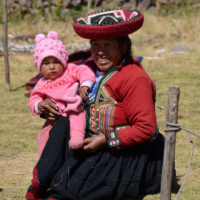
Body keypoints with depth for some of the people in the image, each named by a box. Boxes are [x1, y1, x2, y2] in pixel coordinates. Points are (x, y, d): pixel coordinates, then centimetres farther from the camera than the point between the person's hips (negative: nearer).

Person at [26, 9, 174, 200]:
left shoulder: (134, 79, -16)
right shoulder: (90, 69, 9)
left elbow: (146, 128, -20)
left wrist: (106, 140, -21)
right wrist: (49, 103, 3)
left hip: (125, 154, -8)